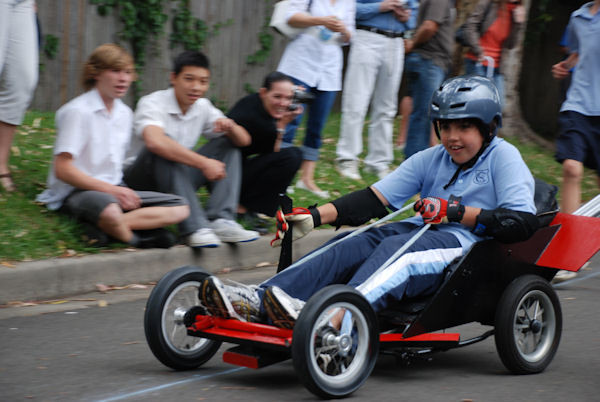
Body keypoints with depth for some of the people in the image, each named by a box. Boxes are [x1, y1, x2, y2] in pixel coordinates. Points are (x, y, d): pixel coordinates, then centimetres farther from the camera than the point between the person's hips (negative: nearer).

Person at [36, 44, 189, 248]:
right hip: (76, 192, -9)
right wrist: (110, 189, -18)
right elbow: (62, 169, -15)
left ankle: (103, 227, -23)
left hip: (114, 190, 9)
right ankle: (136, 238, -11)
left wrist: (123, 191, 1)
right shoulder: (77, 111, -10)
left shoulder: (125, 114, 14)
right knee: (110, 212, -44)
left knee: (180, 208, -9)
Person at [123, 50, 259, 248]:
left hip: (179, 179, 7)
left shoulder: (203, 107, 3)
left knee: (227, 144, -4)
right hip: (141, 179, -7)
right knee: (164, 151, -35)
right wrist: (203, 163, -43)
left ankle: (220, 221, -24)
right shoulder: (152, 104, -18)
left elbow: (244, 141, 3)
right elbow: (155, 141, -40)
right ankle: (195, 228, -45)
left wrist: (230, 126, -22)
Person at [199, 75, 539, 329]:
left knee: (395, 250, -35)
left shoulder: (503, 157, 4)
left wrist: (458, 212, -15)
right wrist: (315, 216, -1)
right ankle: (258, 300, -38)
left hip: (467, 245, -6)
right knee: (350, 245, -21)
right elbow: (375, 199, 11)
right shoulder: (431, 160, 20)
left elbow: (523, 222, -9)